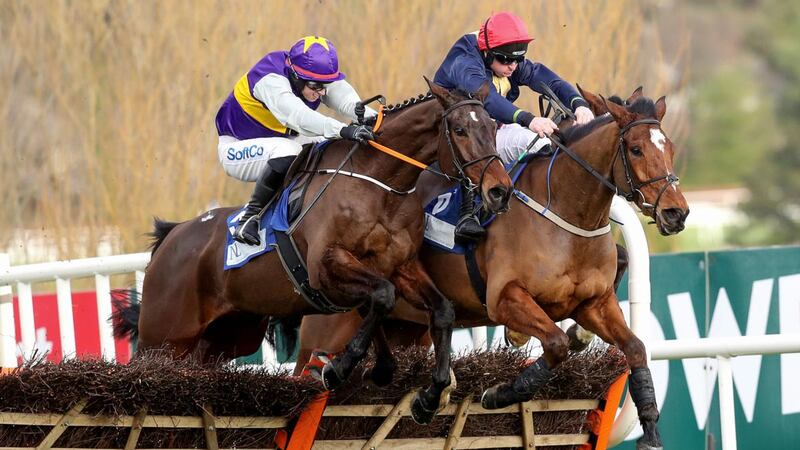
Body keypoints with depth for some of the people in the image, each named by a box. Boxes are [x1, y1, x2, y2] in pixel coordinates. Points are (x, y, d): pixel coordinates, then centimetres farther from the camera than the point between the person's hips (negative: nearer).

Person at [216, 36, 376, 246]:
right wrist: (344, 130, -61)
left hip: (283, 142, 7)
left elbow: (352, 104, -27)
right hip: (238, 148, -7)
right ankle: (250, 215, -22)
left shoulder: (324, 77, -11)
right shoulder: (270, 79, -32)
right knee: (286, 150, -36)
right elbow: (298, 116, -49)